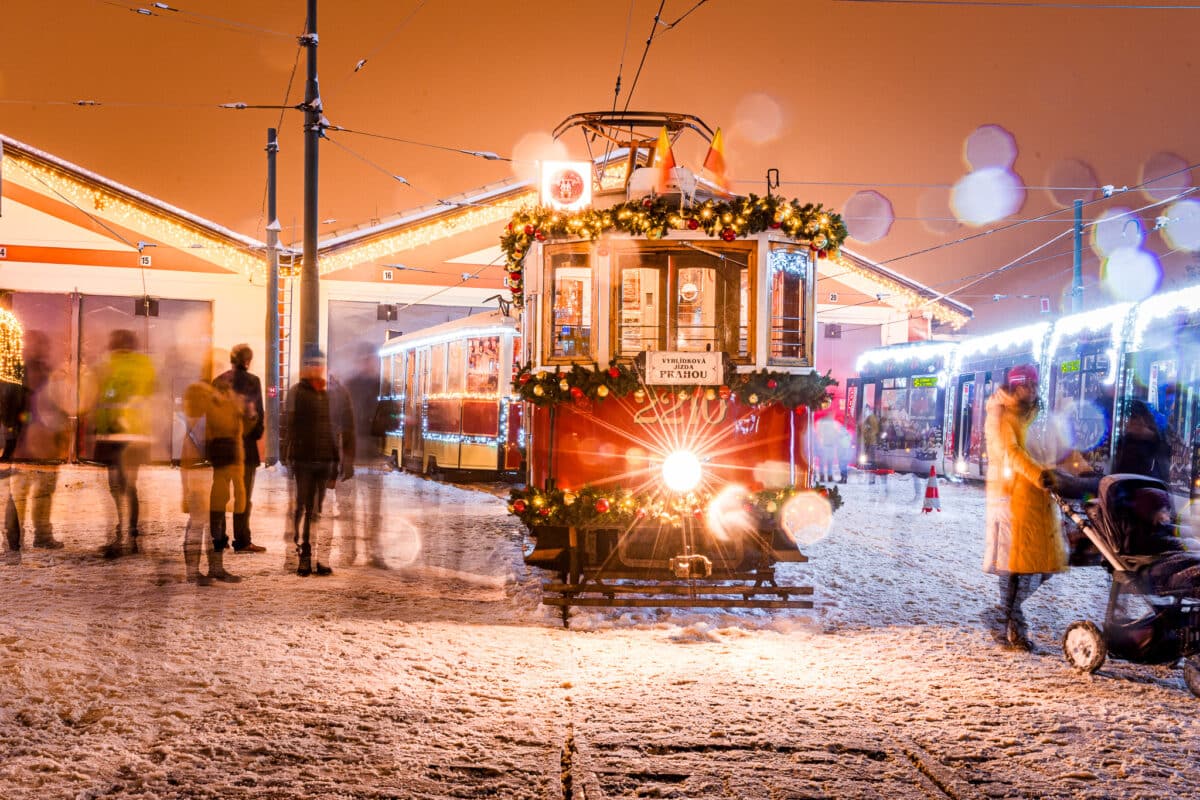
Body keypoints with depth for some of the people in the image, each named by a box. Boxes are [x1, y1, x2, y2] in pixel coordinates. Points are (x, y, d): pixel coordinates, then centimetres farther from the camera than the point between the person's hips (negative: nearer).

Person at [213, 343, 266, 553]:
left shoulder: (218, 381, 6)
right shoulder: (252, 381, -7)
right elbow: (258, 412, -7)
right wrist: (258, 433, 6)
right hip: (245, 442, -5)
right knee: (244, 493, -1)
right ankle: (242, 541, -2)